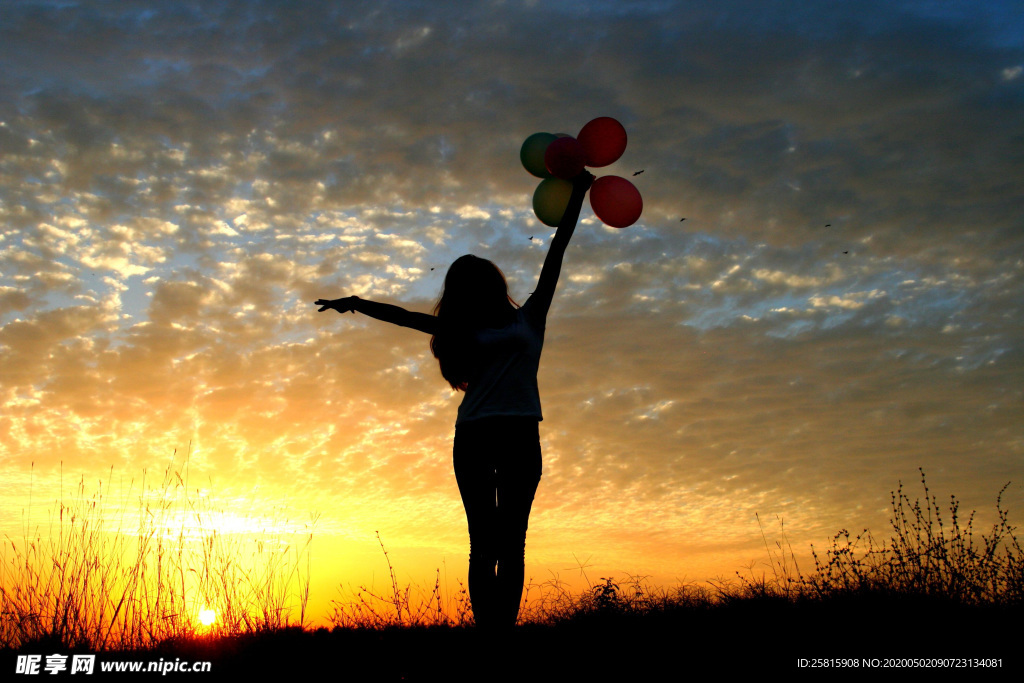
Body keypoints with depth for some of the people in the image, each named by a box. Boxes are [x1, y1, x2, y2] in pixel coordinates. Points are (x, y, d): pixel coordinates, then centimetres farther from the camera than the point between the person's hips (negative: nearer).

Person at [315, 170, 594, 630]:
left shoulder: (528, 318, 17)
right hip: (473, 436, 1)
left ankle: (506, 630, -9)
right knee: (484, 545, -3)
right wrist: (358, 304, 14)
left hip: (519, 435, -1)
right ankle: (488, 631, -5)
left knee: (511, 542, -5)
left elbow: (556, 253, 19)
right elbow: (405, 316, 21)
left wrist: (577, 195, 22)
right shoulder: (466, 332, 21)